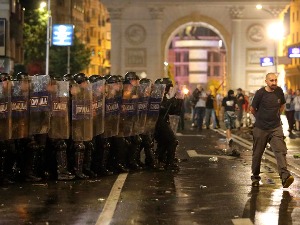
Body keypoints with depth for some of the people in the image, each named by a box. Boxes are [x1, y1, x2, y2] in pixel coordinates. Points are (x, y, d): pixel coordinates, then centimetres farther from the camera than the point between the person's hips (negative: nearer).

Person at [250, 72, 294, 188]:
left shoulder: (279, 91, 1)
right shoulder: (260, 93, -10)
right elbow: (252, 109, 0)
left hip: (276, 128, 2)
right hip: (260, 129, -2)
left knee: (280, 150, -16)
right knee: (257, 153, 8)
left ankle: (285, 176, -28)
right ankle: (255, 177, 26)